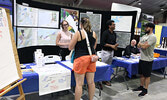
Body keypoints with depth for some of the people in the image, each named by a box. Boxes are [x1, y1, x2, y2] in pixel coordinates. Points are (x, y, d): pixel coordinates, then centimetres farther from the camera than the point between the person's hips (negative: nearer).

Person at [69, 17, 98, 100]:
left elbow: (70, 48, -3)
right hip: (91, 58, 6)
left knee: (79, 83, 2)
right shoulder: (94, 33, 6)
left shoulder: (78, 33, -9)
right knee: (91, 82, 14)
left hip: (81, 58, -5)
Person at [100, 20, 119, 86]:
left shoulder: (114, 34, 11)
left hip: (111, 51, 7)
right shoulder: (105, 33, -11)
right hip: (105, 51, -7)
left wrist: (115, 46, -3)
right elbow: (102, 43, -16)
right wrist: (111, 45, -18)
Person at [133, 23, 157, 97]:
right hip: (141, 58, 8)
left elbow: (144, 46, -23)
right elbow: (138, 46, 11)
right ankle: (141, 87, 31)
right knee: (141, 74, 17)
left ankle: (145, 90, 16)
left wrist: (141, 44, -3)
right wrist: (143, 45, -10)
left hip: (148, 60, -8)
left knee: (147, 75, 4)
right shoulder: (144, 36, 13)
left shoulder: (152, 37, -15)